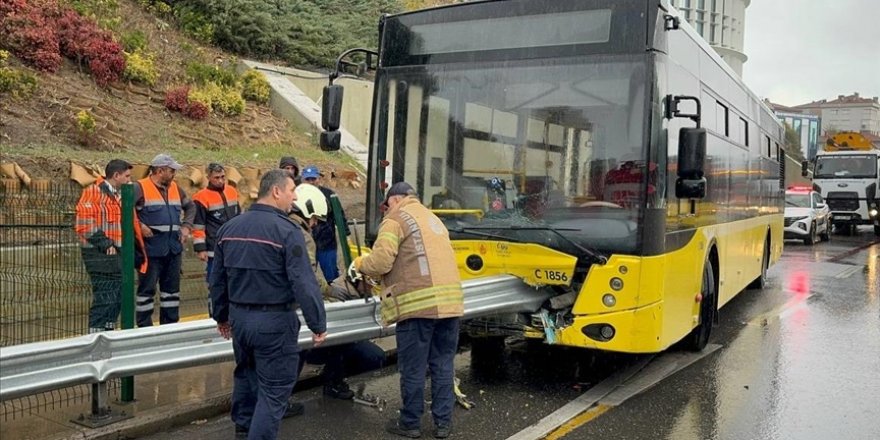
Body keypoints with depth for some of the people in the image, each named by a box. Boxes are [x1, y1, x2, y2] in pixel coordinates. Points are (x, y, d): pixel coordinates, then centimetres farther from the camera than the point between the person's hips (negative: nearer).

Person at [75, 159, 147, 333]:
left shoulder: (118, 195, 17)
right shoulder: (94, 192, -11)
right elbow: (85, 225, -19)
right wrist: (105, 244, -19)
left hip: (118, 254, 9)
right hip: (101, 256, -9)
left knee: (116, 298, 14)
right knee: (104, 299, -8)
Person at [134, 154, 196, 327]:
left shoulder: (175, 188, 13)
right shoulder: (141, 188, -8)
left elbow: (190, 207, 26)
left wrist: (186, 226, 13)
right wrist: (138, 226, -17)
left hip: (174, 248, 7)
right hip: (151, 249, -7)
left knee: (172, 288, 13)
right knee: (147, 288, 0)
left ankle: (170, 325, 24)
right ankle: (144, 328, 8)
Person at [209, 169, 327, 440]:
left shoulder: (229, 228, 5)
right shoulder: (287, 231, -16)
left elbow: (217, 279, 13)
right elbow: (304, 283, -19)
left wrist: (221, 315, 25)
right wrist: (318, 324, -11)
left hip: (239, 317, 7)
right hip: (275, 321, -7)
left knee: (245, 374, 26)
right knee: (274, 388, 2)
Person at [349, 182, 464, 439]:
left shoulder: (395, 219, 2)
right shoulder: (432, 218, 27)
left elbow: (380, 262, -9)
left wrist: (359, 264, 12)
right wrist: (382, 279, 27)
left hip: (419, 302, -7)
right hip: (449, 300, 7)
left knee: (413, 368, 5)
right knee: (442, 364, 13)